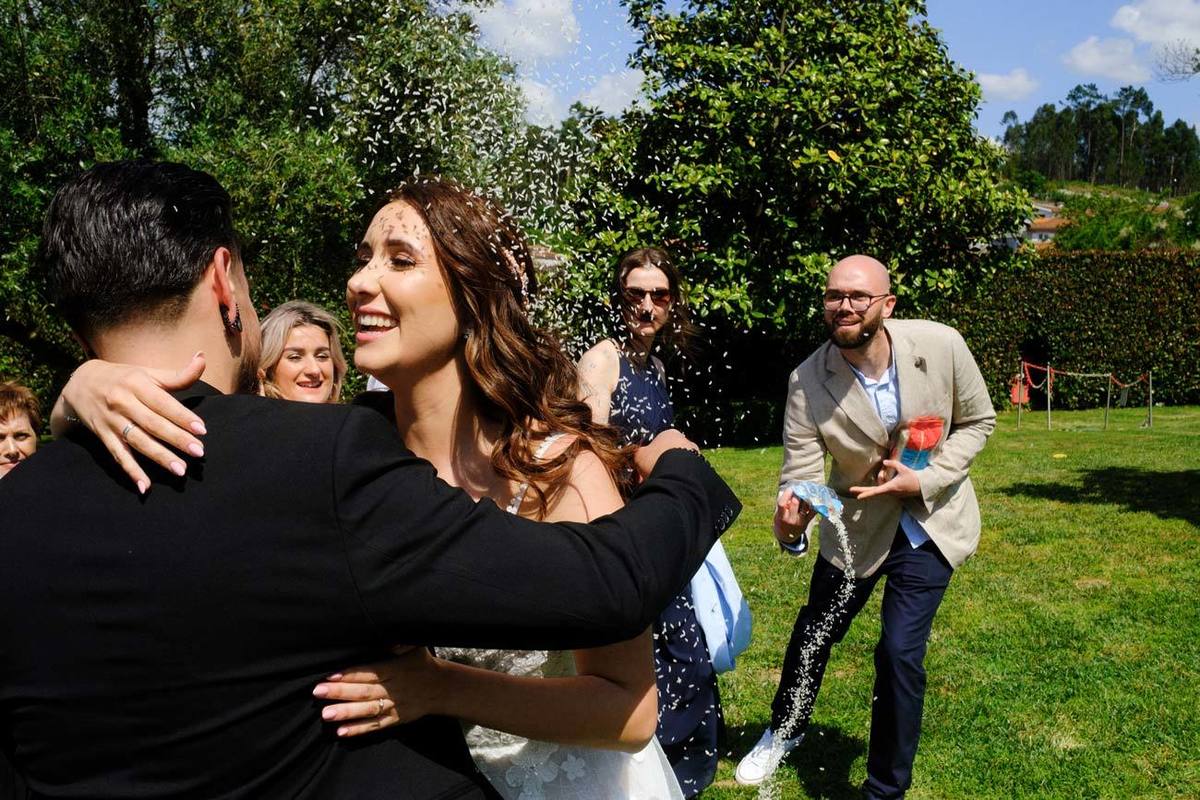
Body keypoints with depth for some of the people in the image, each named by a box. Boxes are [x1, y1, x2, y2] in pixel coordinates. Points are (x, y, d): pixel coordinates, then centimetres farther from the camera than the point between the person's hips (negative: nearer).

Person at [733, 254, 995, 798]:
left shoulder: (941, 345, -21)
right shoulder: (807, 381, -22)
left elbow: (977, 421, -5)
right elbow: (801, 473, -22)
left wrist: (926, 480, -19)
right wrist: (790, 523, -45)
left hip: (930, 520, -1)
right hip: (857, 523, 2)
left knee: (900, 651, -9)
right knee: (815, 630, 16)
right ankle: (784, 731, 48)